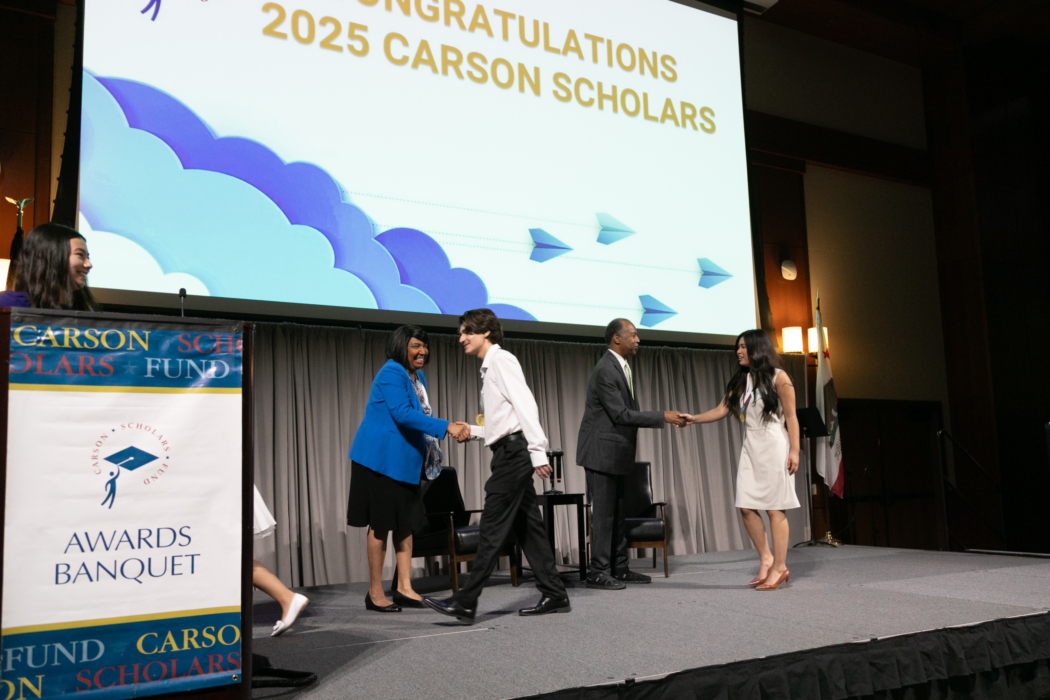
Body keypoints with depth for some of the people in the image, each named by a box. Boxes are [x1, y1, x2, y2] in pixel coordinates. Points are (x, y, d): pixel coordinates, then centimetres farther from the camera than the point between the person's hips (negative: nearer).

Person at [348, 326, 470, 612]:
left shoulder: (418, 376, 13)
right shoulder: (391, 373, -17)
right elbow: (402, 413, -28)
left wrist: (454, 430, 7)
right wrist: (445, 427, -32)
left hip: (405, 461, 9)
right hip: (382, 459, -9)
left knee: (405, 522, 9)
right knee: (380, 524, -1)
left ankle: (404, 588, 15)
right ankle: (375, 593, 9)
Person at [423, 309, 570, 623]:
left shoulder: (501, 360, -7)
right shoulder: (488, 368, 21)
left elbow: (525, 406, -17)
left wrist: (538, 452, -23)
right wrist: (473, 430, 12)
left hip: (513, 452, -10)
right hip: (508, 453, 10)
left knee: (492, 529, -8)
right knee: (526, 526, 10)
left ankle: (465, 602, -5)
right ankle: (554, 595, 16)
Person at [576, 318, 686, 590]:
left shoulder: (622, 367, 13)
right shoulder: (605, 371, -19)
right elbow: (621, 414, -22)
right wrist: (662, 416, -19)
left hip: (617, 454, 10)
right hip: (602, 452, -10)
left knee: (617, 513, 13)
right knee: (603, 513, -4)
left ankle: (619, 568, 21)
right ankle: (598, 572, 4)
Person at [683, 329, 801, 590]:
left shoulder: (778, 378, -4)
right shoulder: (741, 381, 14)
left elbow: (791, 417, -6)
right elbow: (721, 410, 10)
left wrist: (794, 451, -11)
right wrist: (693, 419, -2)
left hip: (774, 448, -6)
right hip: (750, 448, 6)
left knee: (774, 508, -3)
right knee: (746, 507, 0)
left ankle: (779, 567, 5)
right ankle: (765, 559, 14)